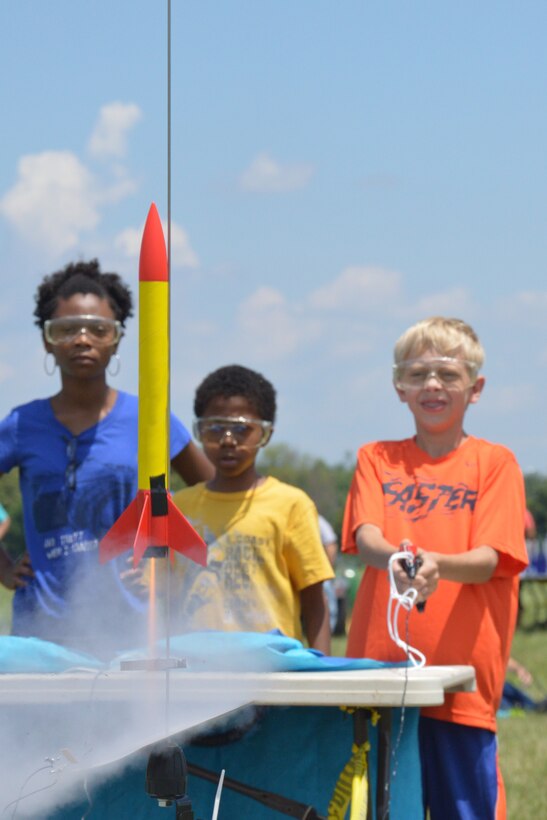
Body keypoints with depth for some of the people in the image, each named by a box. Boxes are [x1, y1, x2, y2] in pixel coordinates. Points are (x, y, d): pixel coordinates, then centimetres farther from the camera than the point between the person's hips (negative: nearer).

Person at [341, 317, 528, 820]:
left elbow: (489, 560, -6)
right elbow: (364, 537, -4)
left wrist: (437, 564, -28)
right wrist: (393, 558, -29)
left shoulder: (494, 463, 5)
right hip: (380, 670, 2)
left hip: (462, 682, -2)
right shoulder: (377, 459, 12)